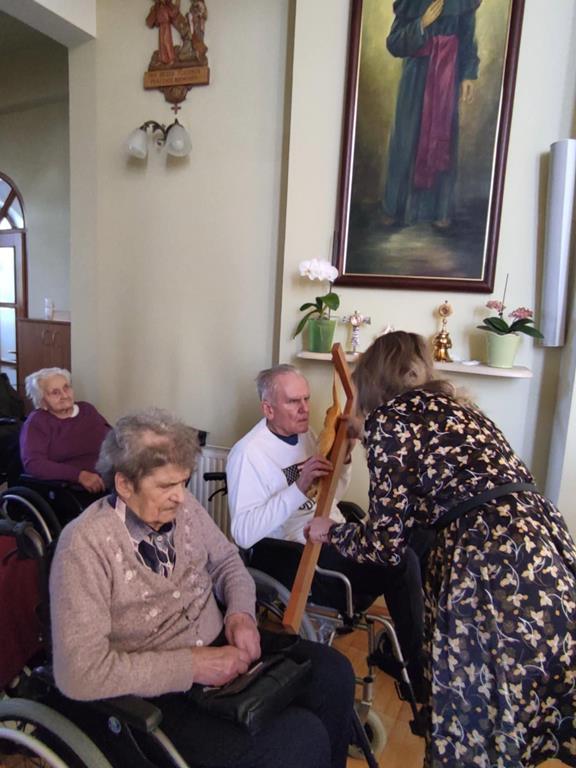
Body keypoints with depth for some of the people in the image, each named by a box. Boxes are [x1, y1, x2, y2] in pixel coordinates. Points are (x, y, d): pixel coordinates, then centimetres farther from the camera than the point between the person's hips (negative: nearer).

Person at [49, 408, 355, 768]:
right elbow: (81, 671, -24)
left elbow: (226, 560, 11)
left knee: (333, 673, -6)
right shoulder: (86, 544, -21)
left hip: (222, 645, 6)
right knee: (301, 739, -21)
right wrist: (191, 665, -24)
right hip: (161, 694, -6)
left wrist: (241, 611, -9)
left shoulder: (184, 507, -4)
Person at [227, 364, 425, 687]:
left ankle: (411, 661, 7)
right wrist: (299, 487, -32)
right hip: (286, 554, -7)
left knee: (403, 558, -15)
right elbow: (243, 534, -24)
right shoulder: (248, 453, -14)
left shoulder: (306, 433, 10)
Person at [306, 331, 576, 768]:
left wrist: (330, 534, 18)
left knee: (472, 731, 12)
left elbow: (387, 543, -2)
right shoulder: (452, 407, 20)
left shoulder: (390, 417, -1)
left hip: (495, 565, -8)